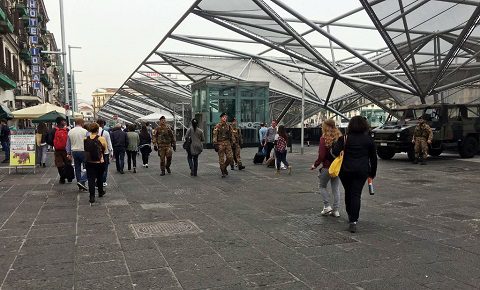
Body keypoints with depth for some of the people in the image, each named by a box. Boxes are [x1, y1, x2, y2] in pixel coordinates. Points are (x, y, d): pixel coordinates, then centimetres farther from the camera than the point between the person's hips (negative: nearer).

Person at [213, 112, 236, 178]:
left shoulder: (228, 126, 8)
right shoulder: (217, 126, -4)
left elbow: (231, 135, 15)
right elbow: (215, 136, -6)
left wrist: (233, 142, 10)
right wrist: (215, 145, -12)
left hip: (227, 143, 4)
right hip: (220, 144, -3)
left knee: (230, 157, -4)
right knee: (221, 159, 1)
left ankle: (224, 167, 21)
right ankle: (223, 172, 13)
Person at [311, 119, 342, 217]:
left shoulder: (324, 138, -14)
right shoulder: (340, 137, 2)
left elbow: (321, 156, -16)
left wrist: (315, 165, -3)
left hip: (327, 167, -5)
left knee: (322, 186, 15)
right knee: (336, 188, 12)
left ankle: (327, 206, 8)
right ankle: (335, 210, 16)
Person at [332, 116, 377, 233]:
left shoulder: (345, 138, -4)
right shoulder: (369, 139, 4)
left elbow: (335, 152, -13)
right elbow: (373, 158, 8)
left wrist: (338, 142, 7)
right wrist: (372, 173, 17)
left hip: (346, 170, 0)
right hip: (362, 171, 1)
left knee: (348, 193, 17)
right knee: (356, 194, -2)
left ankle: (350, 215, 31)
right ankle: (353, 221, -12)